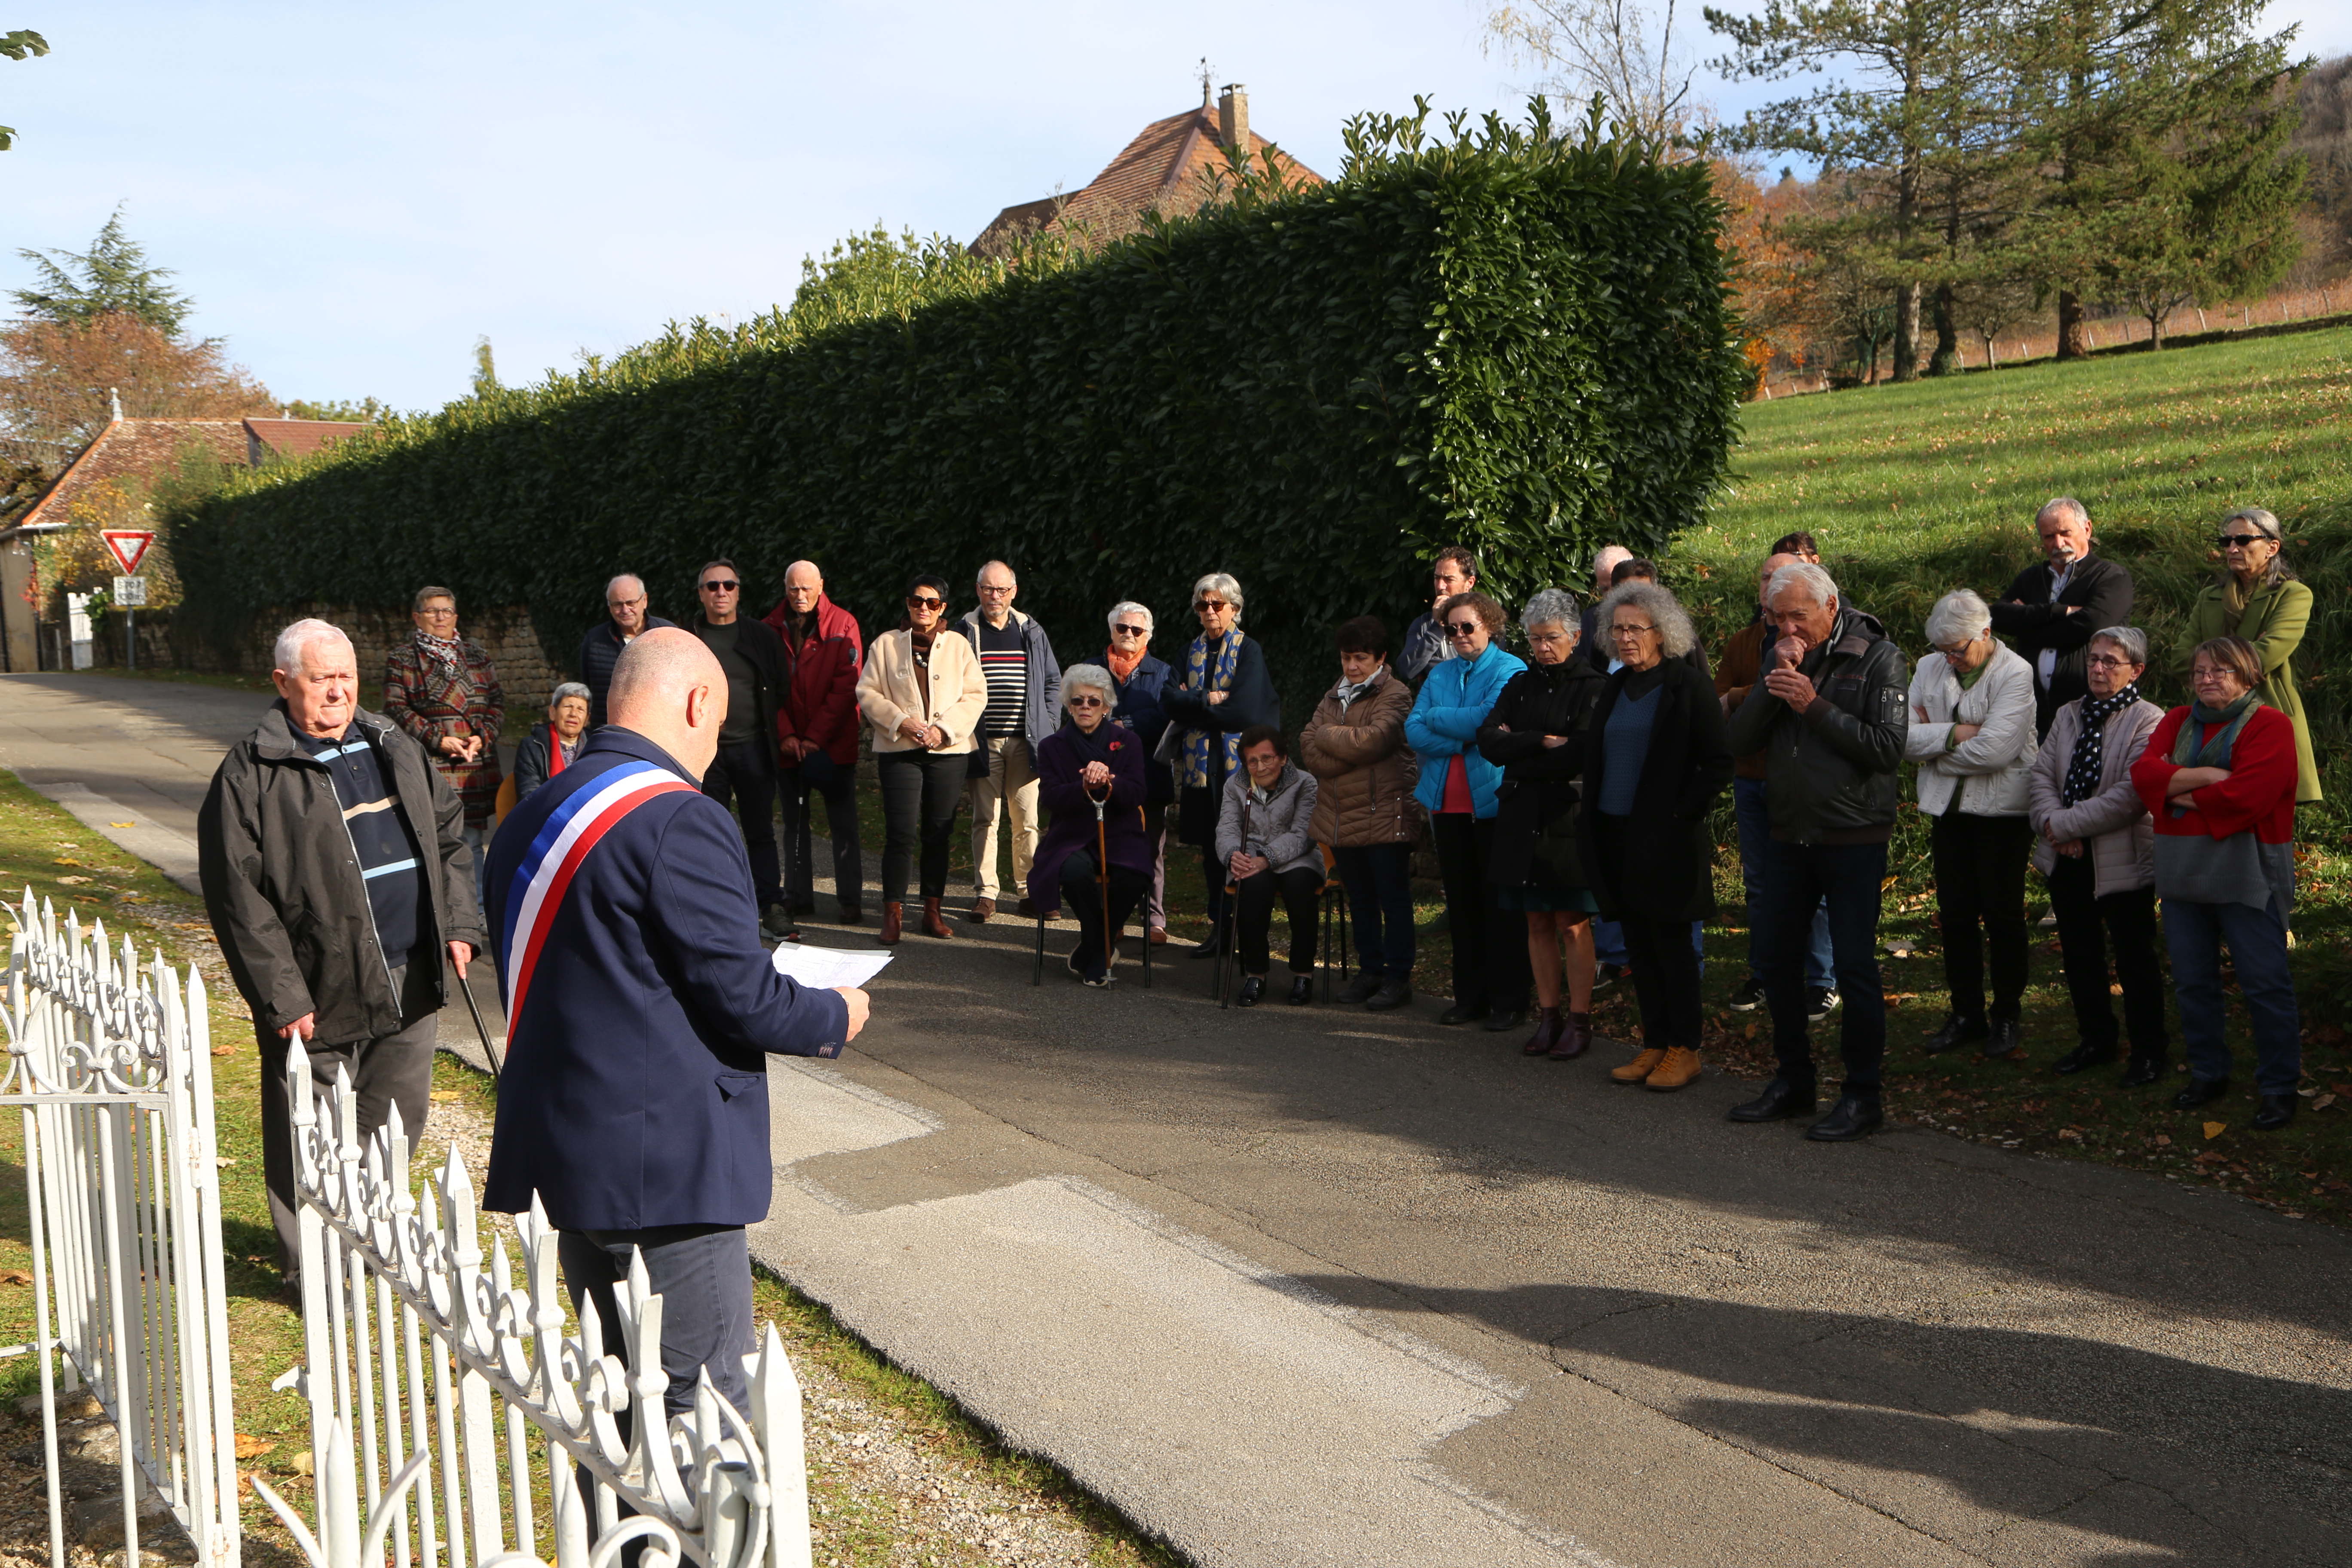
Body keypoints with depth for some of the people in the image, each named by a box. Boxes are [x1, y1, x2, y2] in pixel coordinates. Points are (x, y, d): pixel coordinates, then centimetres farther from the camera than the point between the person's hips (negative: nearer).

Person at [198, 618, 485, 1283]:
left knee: (398, 1126, 16)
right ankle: (313, 1271, 21)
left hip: (411, 987, 6)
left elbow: (449, 835, 20)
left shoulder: (396, 749, 11)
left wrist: (459, 924, 9)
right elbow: (238, 897, -12)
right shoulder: (251, 774, -9)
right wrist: (281, 998, -15)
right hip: (322, 994, -6)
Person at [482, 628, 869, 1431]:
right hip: (667, 1162, -9)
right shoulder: (680, 822, -17)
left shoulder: (530, 818, 11)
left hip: (565, 1154, 9)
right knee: (703, 1410, 1)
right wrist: (835, 1017, 2)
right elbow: (741, 997, -18)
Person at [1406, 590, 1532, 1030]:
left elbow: (1487, 721, -18)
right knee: (1461, 902, 10)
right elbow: (1413, 731, 3)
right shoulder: (1440, 675, 15)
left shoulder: (1511, 670, -3)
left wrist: (1435, 718, -5)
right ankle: (1470, 996, 18)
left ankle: (1509, 999, 8)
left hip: (1494, 801, -6)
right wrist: (1463, 741, -12)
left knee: (1500, 903, -1)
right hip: (1448, 803, 6)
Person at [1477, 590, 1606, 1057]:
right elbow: (1490, 741, 0)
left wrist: (1518, 750, -7)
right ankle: (1549, 1015, 16)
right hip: (1523, 818, 5)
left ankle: (1579, 1020, 5)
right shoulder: (1520, 686, 13)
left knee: (1573, 924, -2)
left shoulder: (1593, 686, -3)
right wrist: (1543, 742, -12)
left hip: (1570, 816, -5)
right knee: (1538, 922, 8)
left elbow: (1579, 753, -16)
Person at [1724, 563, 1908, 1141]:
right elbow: (1740, 739, 1)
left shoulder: (1878, 658, -7)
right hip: (1789, 837, 6)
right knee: (1779, 961, 10)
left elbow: (1888, 748, -15)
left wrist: (1815, 707, -18)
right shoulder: (1781, 657, 9)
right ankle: (1793, 1081, 24)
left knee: (1855, 967, -3)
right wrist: (1774, 685, -13)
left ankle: (1862, 1095, 8)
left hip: (1853, 839, -6)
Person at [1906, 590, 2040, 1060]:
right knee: (1955, 914, 9)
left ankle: (2007, 1016, 18)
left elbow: (1993, 750, -22)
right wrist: (1952, 734, -19)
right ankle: (1966, 1013, 20)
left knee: (2002, 914, 4)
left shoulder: (2015, 674, -11)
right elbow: (1904, 737, -5)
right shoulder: (1929, 669, 5)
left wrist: (1931, 744, -10)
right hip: (1948, 808, 5)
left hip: (2002, 810, -5)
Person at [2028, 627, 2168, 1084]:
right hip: (2067, 859, 7)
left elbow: (2131, 796, -21)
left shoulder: (2148, 722, -12)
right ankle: (2096, 1040, 33)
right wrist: (2051, 821, -16)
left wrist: (2066, 824, -20)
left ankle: (2148, 1051, 20)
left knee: (2135, 960, 6)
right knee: (2079, 954, 17)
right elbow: (2041, 775, 3)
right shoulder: (2068, 716, 10)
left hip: (2123, 862, -6)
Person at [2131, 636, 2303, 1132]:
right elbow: (2144, 772, -4)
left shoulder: (2270, 726, -6)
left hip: (2246, 874, -6)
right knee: (2192, 981, 13)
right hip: (2181, 871, 6)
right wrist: (2204, 776, -17)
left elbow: (2248, 794, -20)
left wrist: (2180, 792, -9)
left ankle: (2278, 1086, 8)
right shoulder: (2177, 723, 13)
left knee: (2264, 983, -1)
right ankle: (2207, 1073, 25)